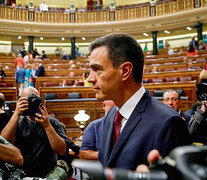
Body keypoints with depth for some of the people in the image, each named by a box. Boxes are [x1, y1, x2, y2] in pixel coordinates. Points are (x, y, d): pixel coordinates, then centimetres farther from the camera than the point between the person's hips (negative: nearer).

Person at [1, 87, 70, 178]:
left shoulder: (53, 122, 1)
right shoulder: (18, 122, 6)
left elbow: (62, 151, -11)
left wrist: (47, 126, -20)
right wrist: (16, 115, -18)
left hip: (48, 175, -1)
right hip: (22, 175, 1)